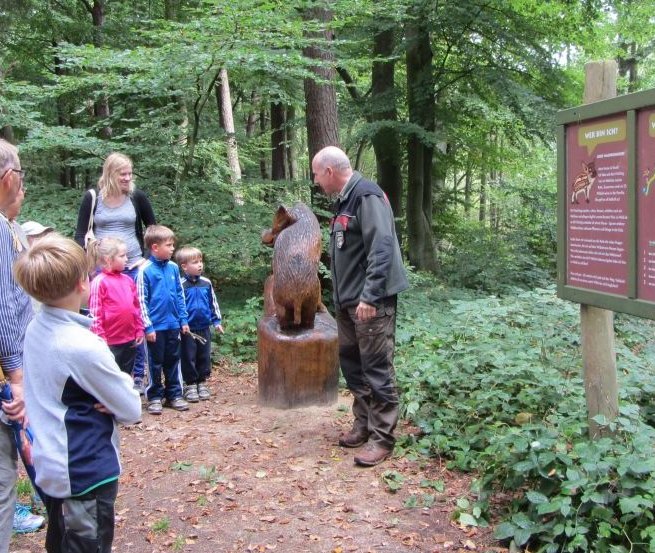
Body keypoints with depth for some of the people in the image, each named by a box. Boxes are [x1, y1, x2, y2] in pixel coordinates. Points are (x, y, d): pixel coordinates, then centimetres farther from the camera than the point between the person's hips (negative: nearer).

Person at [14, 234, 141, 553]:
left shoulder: (36, 329, -1)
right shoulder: (83, 346, -26)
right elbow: (132, 410, -17)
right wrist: (115, 400, 1)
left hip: (50, 465, 8)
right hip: (86, 473, -8)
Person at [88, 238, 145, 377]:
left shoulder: (128, 280, 7)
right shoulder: (100, 282, -12)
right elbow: (95, 313, -14)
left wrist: (139, 329, 11)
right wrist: (100, 339, -16)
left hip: (130, 340, 6)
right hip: (110, 342, -6)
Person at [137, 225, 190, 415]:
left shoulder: (173, 268, 1)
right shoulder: (145, 270, -12)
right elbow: (141, 301, -10)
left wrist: (184, 320, 6)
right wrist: (148, 327, -11)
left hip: (173, 324, 4)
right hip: (156, 326, -4)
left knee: (173, 361, 13)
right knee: (156, 363, 8)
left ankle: (174, 394, 25)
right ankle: (154, 397, 21)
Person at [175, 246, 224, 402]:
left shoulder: (206, 283, 3)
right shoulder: (181, 285, -11)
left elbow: (213, 303, 12)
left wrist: (216, 321, 12)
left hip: (205, 328, 4)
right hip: (188, 330, -4)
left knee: (204, 357, 11)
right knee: (189, 357, 5)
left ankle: (202, 382, 25)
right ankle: (190, 385, 17)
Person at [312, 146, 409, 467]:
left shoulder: (367, 196, -15)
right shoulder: (343, 200, 15)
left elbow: (381, 248, -23)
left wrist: (370, 295, -27)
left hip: (371, 303, -10)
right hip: (347, 301, 10)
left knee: (377, 368, -4)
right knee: (351, 363, 16)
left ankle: (383, 438, 4)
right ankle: (363, 424, 29)